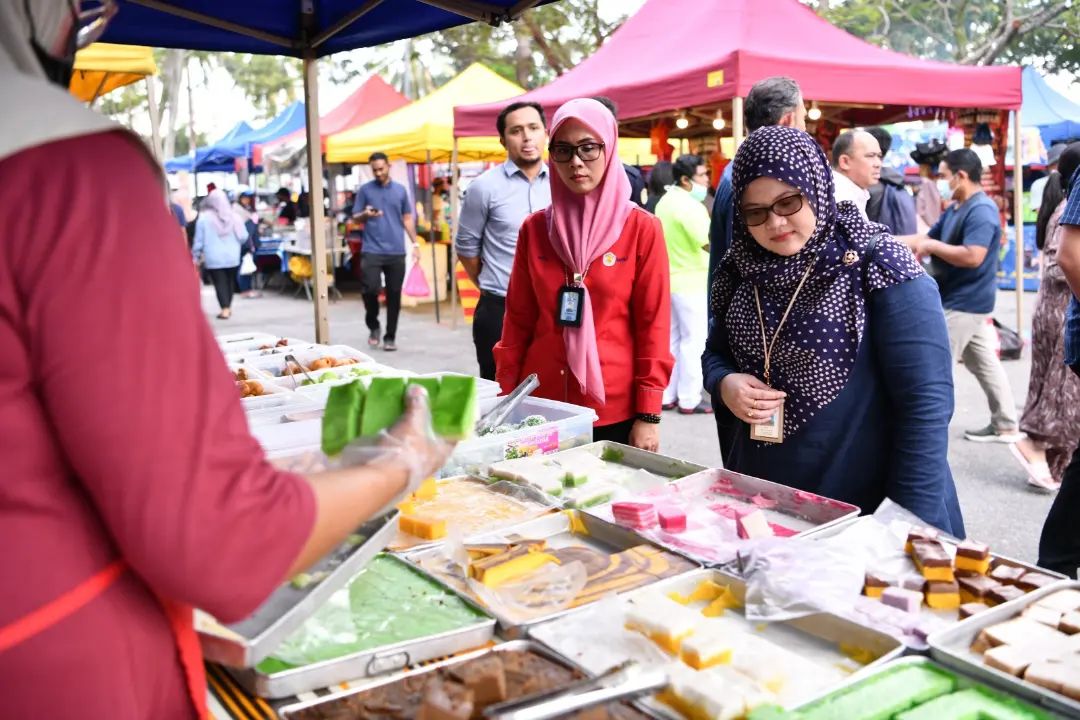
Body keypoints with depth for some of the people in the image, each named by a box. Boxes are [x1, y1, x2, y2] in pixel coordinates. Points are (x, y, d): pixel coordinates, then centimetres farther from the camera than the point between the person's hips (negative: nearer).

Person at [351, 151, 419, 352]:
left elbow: (407, 218, 14)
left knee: (394, 295, 4)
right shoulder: (365, 190, 4)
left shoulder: (400, 190, 9)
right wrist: (366, 215, -18)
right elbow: (355, 218, 5)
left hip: (397, 251, 2)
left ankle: (390, 336, 14)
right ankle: (373, 326, 13)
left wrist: (415, 243, 6)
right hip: (372, 250, -2)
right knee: (370, 289, -13)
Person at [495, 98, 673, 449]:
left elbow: (653, 326, -5)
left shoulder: (642, 228, -5)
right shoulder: (534, 228, 4)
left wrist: (648, 414, -8)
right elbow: (518, 321, 7)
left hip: (615, 411, -2)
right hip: (541, 406, 3)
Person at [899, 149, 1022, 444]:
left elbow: (972, 256, -30)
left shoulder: (981, 210, -20)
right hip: (963, 300, 10)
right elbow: (928, 237, 14)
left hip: (964, 302, -10)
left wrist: (932, 246, -21)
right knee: (984, 363, 14)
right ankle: (1006, 425, 22)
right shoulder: (955, 208, 11)